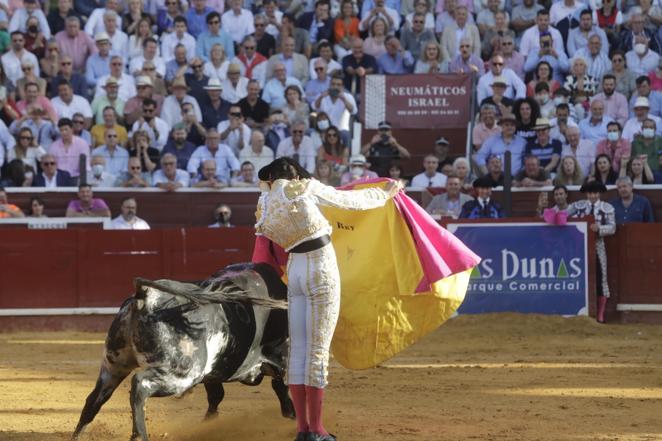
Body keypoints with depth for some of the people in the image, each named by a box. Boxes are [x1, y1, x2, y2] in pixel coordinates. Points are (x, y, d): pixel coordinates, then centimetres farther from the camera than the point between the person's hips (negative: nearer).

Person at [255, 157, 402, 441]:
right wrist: (385, 194, 19)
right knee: (318, 350, -4)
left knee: (297, 350, 9)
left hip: (294, 269, 5)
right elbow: (350, 200, 2)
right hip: (321, 270, -5)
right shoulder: (307, 188, -6)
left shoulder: (264, 208, 7)